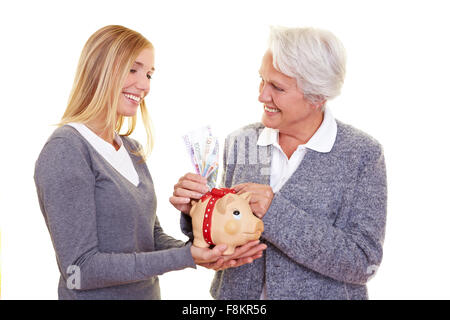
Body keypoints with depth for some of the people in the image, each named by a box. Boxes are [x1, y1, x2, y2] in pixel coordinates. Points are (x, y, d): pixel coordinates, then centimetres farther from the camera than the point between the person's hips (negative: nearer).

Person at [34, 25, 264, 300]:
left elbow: (153, 236, 7)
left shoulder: (132, 149, 6)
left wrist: (207, 255, -12)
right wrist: (185, 257, -24)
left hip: (149, 292, 7)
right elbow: (81, 270, -22)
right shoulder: (65, 151, -19)